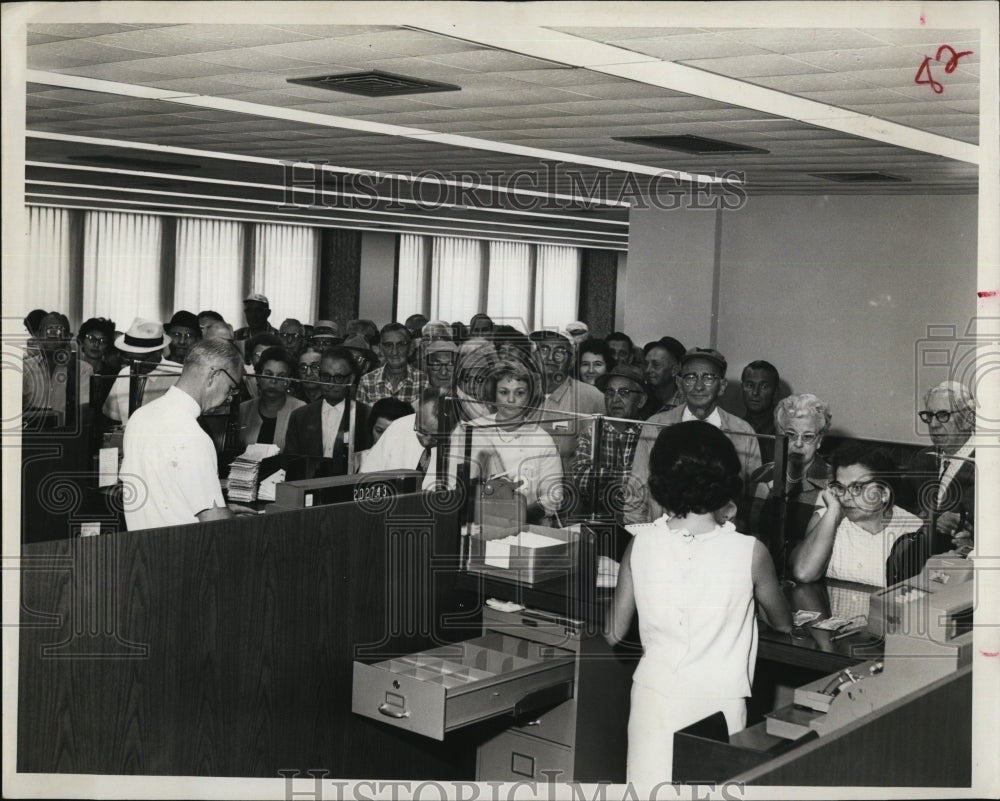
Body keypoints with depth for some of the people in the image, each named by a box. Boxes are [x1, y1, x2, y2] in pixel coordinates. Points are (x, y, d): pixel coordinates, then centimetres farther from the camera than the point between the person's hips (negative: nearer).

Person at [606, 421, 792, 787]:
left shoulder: (640, 544, -5)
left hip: (654, 697, 2)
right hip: (718, 703, -2)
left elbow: (614, 633, 4)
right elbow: (783, 624, 10)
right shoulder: (749, 552, -10)